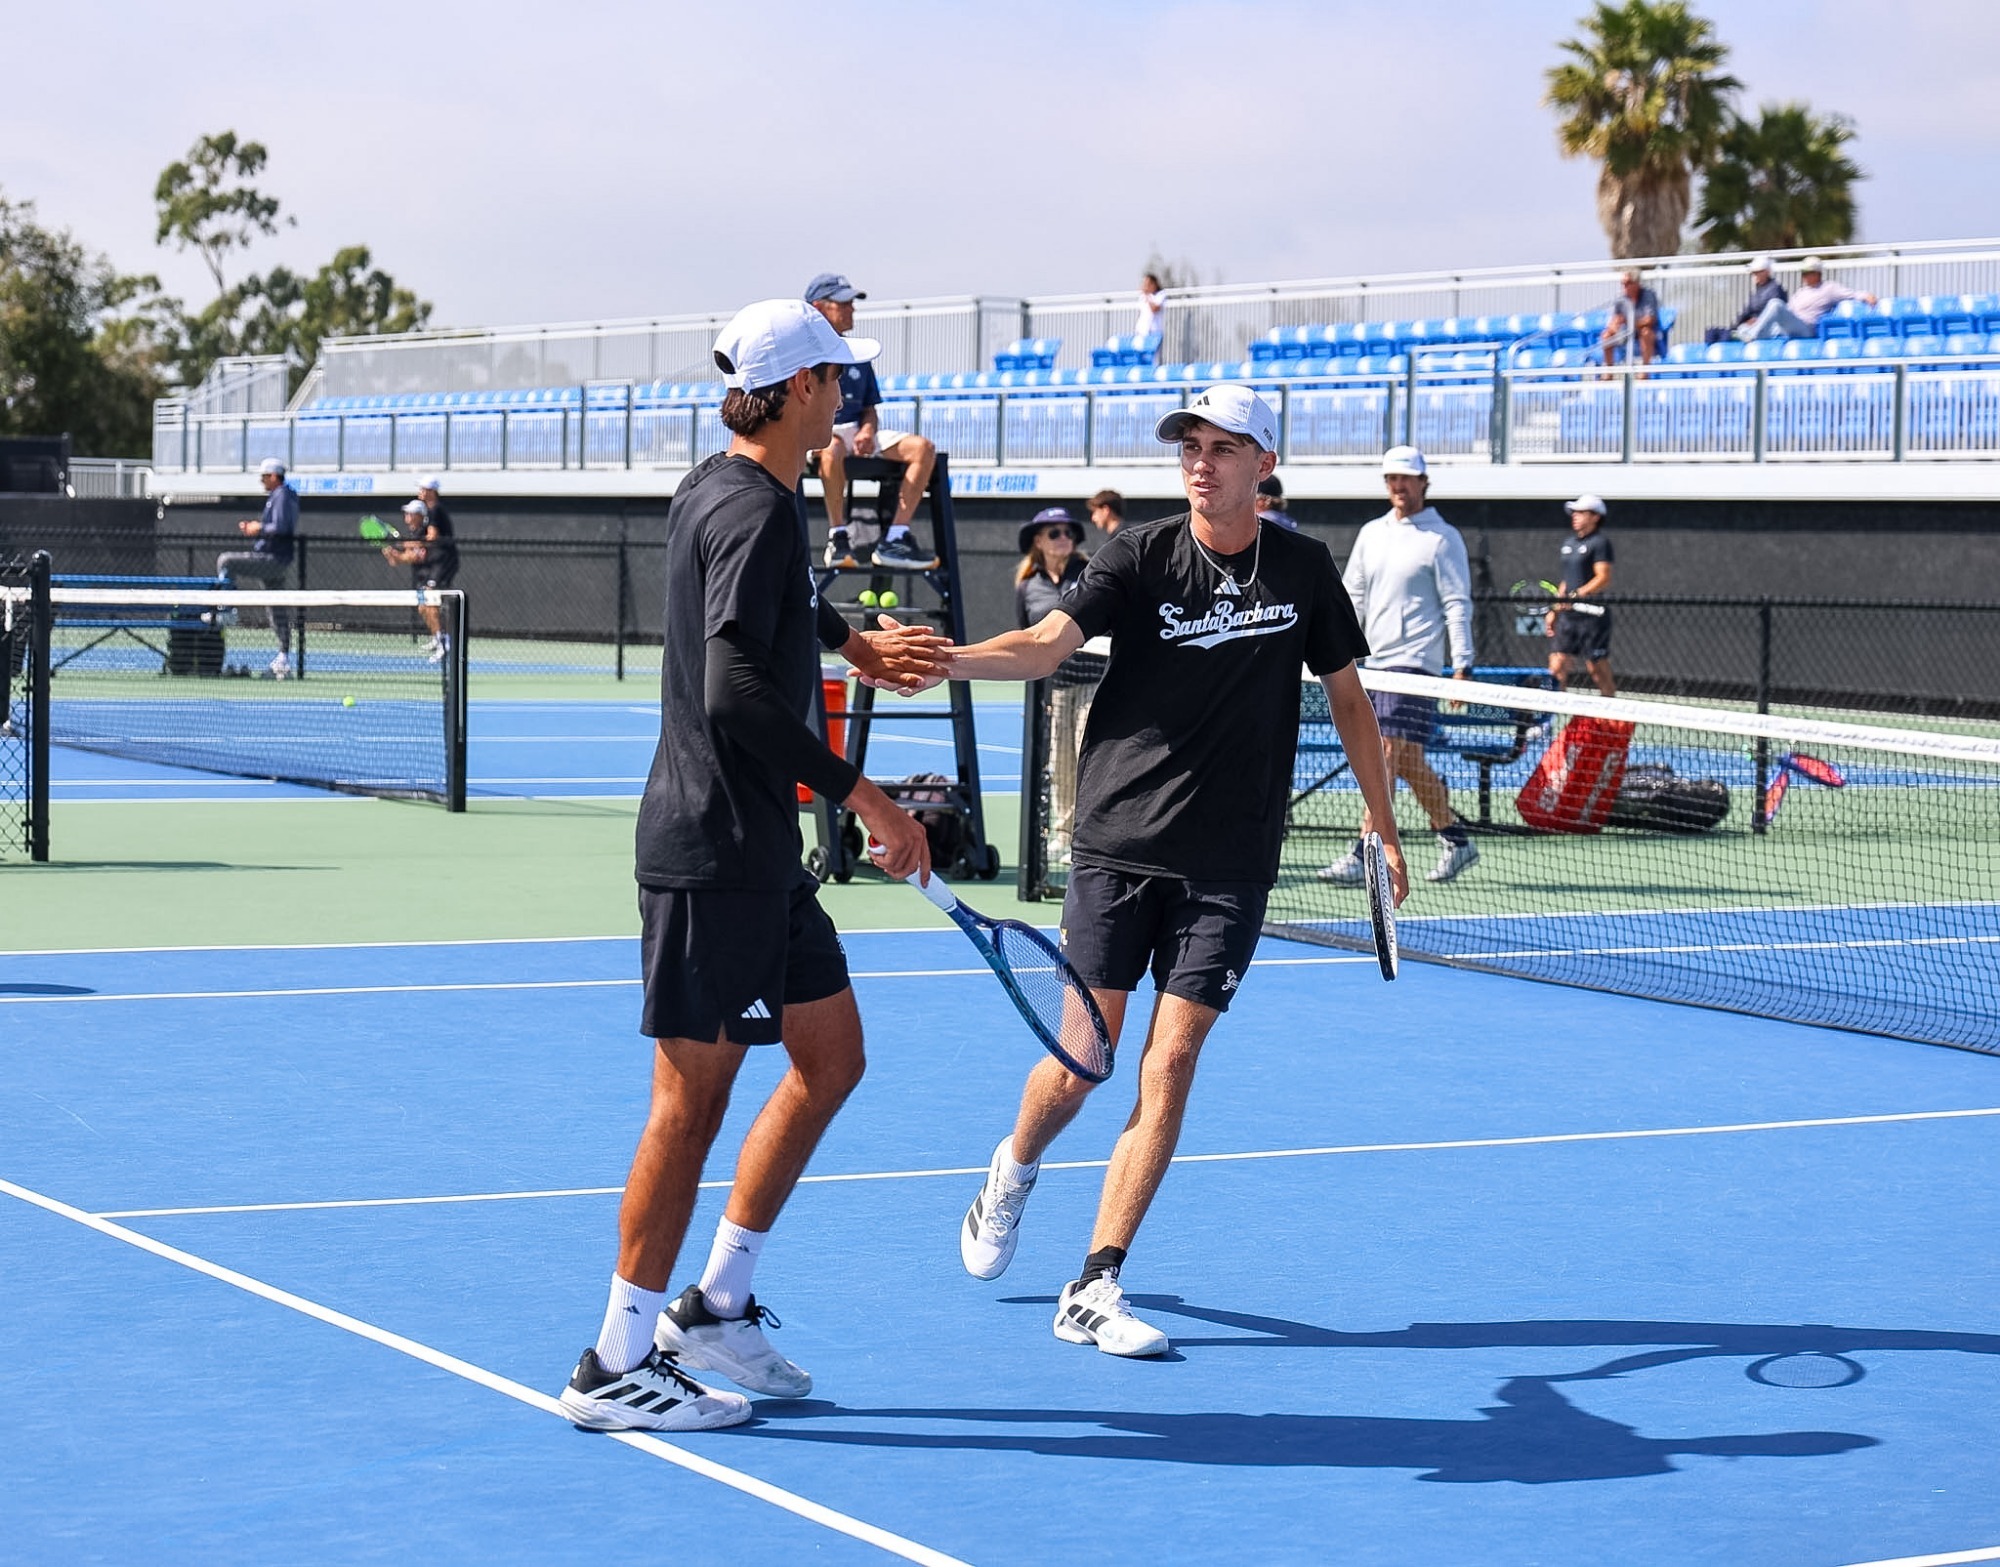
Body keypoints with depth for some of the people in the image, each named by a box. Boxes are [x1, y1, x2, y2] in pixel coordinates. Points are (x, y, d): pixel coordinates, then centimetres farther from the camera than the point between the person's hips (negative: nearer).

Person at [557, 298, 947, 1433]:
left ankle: (716, 1306, 22)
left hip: (757, 849, 10)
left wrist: (850, 641, 47)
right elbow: (736, 689, -28)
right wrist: (860, 793, -26)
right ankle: (618, 1366, 5)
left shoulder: (720, 491, 13)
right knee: (694, 1099, -3)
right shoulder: (756, 511, -17)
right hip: (712, 850, -10)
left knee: (832, 1056, 15)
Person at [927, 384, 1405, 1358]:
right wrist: (942, 661, -35)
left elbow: (1346, 695, 18)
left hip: (1228, 866, 1)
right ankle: (1013, 1170, 35)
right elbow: (1047, 644, -17)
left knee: (1170, 1065, -5)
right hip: (1117, 843, -1)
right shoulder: (1141, 556, -2)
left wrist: (1383, 825, 18)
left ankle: (1093, 1293, 0)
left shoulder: (1302, 569, 5)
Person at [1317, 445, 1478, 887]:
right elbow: (1353, 596, 19)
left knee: (1386, 757, -14)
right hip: (1376, 662, 7)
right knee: (1409, 762, 10)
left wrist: (1462, 666, -13)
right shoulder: (1371, 534, 15)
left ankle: (1363, 854, -17)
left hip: (1414, 663, -7)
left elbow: (1458, 605, -7)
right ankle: (1456, 841, 22)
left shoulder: (1442, 538, -3)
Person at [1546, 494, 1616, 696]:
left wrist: (1577, 595, -27)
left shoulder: (1600, 542, -8)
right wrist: (1554, 611, 21)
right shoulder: (1569, 542, 17)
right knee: (1557, 666, 0)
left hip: (1592, 614, -8)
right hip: (1568, 616, 8)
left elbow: (1603, 579, -18)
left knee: (1597, 668, -3)